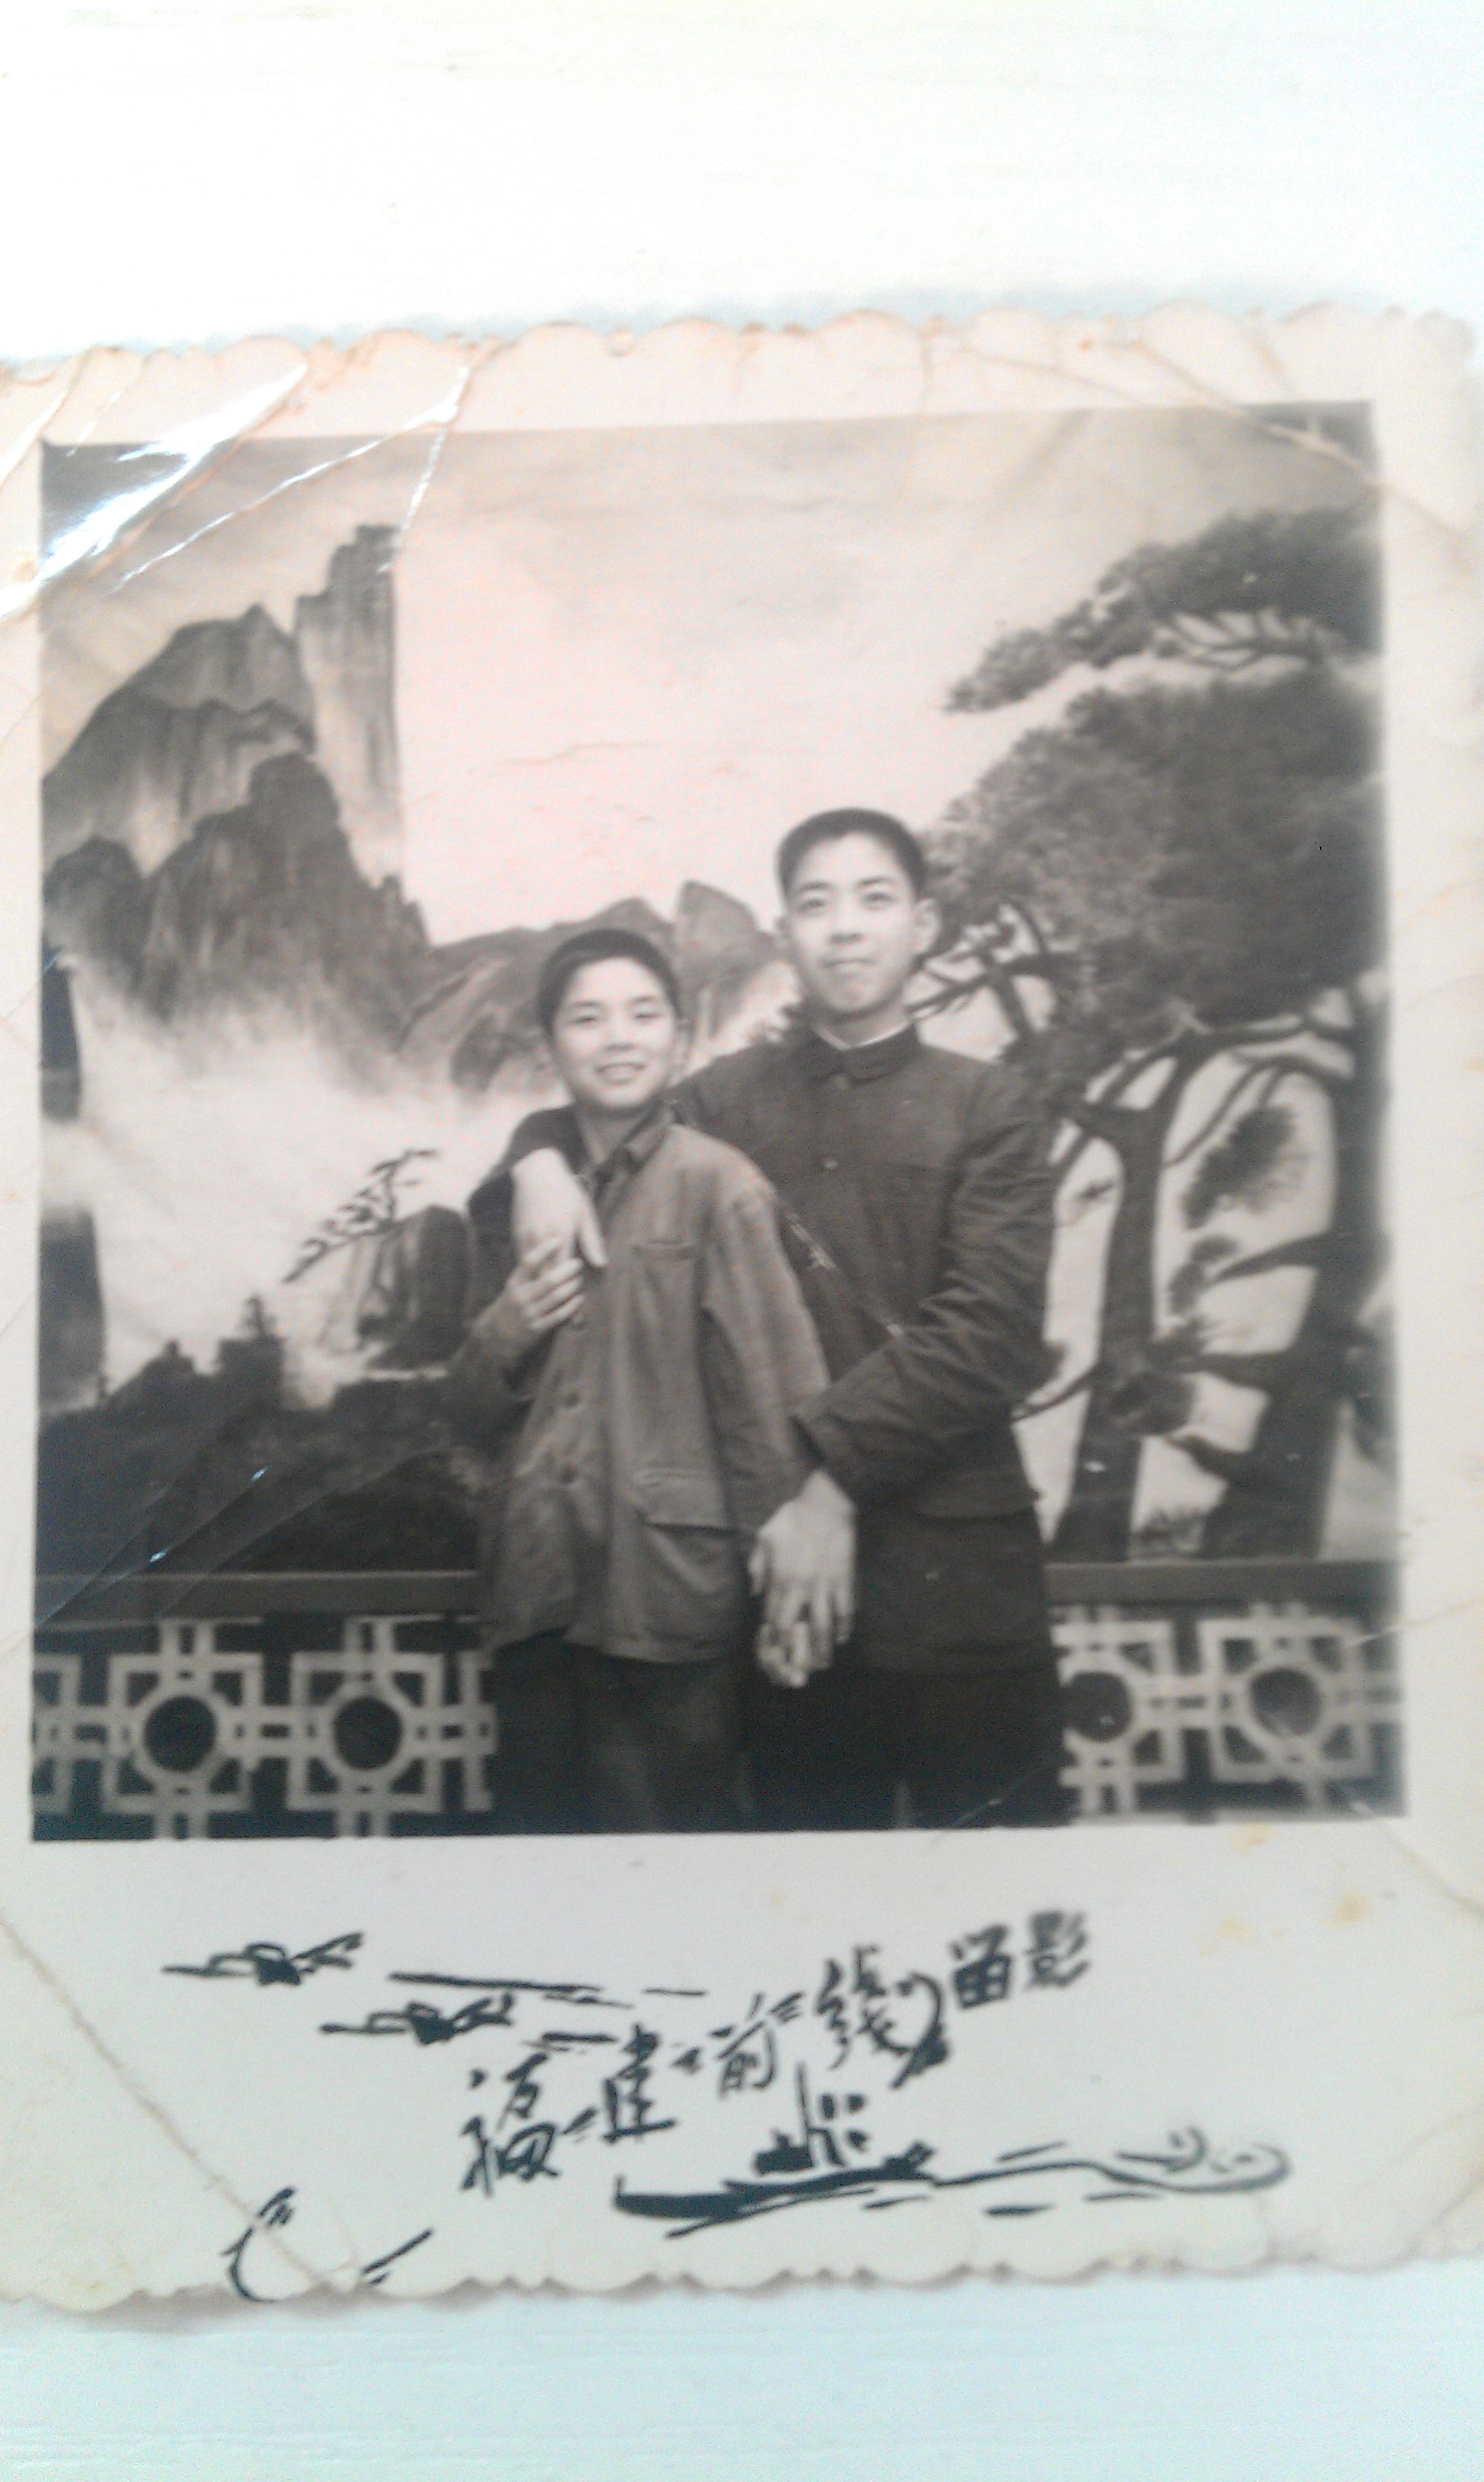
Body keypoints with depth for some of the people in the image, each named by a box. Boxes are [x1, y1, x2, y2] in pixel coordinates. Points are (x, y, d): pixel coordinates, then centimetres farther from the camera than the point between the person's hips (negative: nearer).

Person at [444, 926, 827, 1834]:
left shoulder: (718, 1186, -8)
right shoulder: (520, 1195, 10)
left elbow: (768, 1390, -10)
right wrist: (503, 1331, -3)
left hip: (669, 1593, -5)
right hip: (538, 1590, 5)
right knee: (536, 1823, 17)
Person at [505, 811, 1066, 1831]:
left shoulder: (988, 1109, 1)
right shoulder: (733, 1100, 9)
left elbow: (989, 1335, -9)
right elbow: (596, 1111, 24)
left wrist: (836, 1479, -17)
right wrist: (542, 1155, 0)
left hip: (958, 1571, -2)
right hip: (788, 1560, 2)